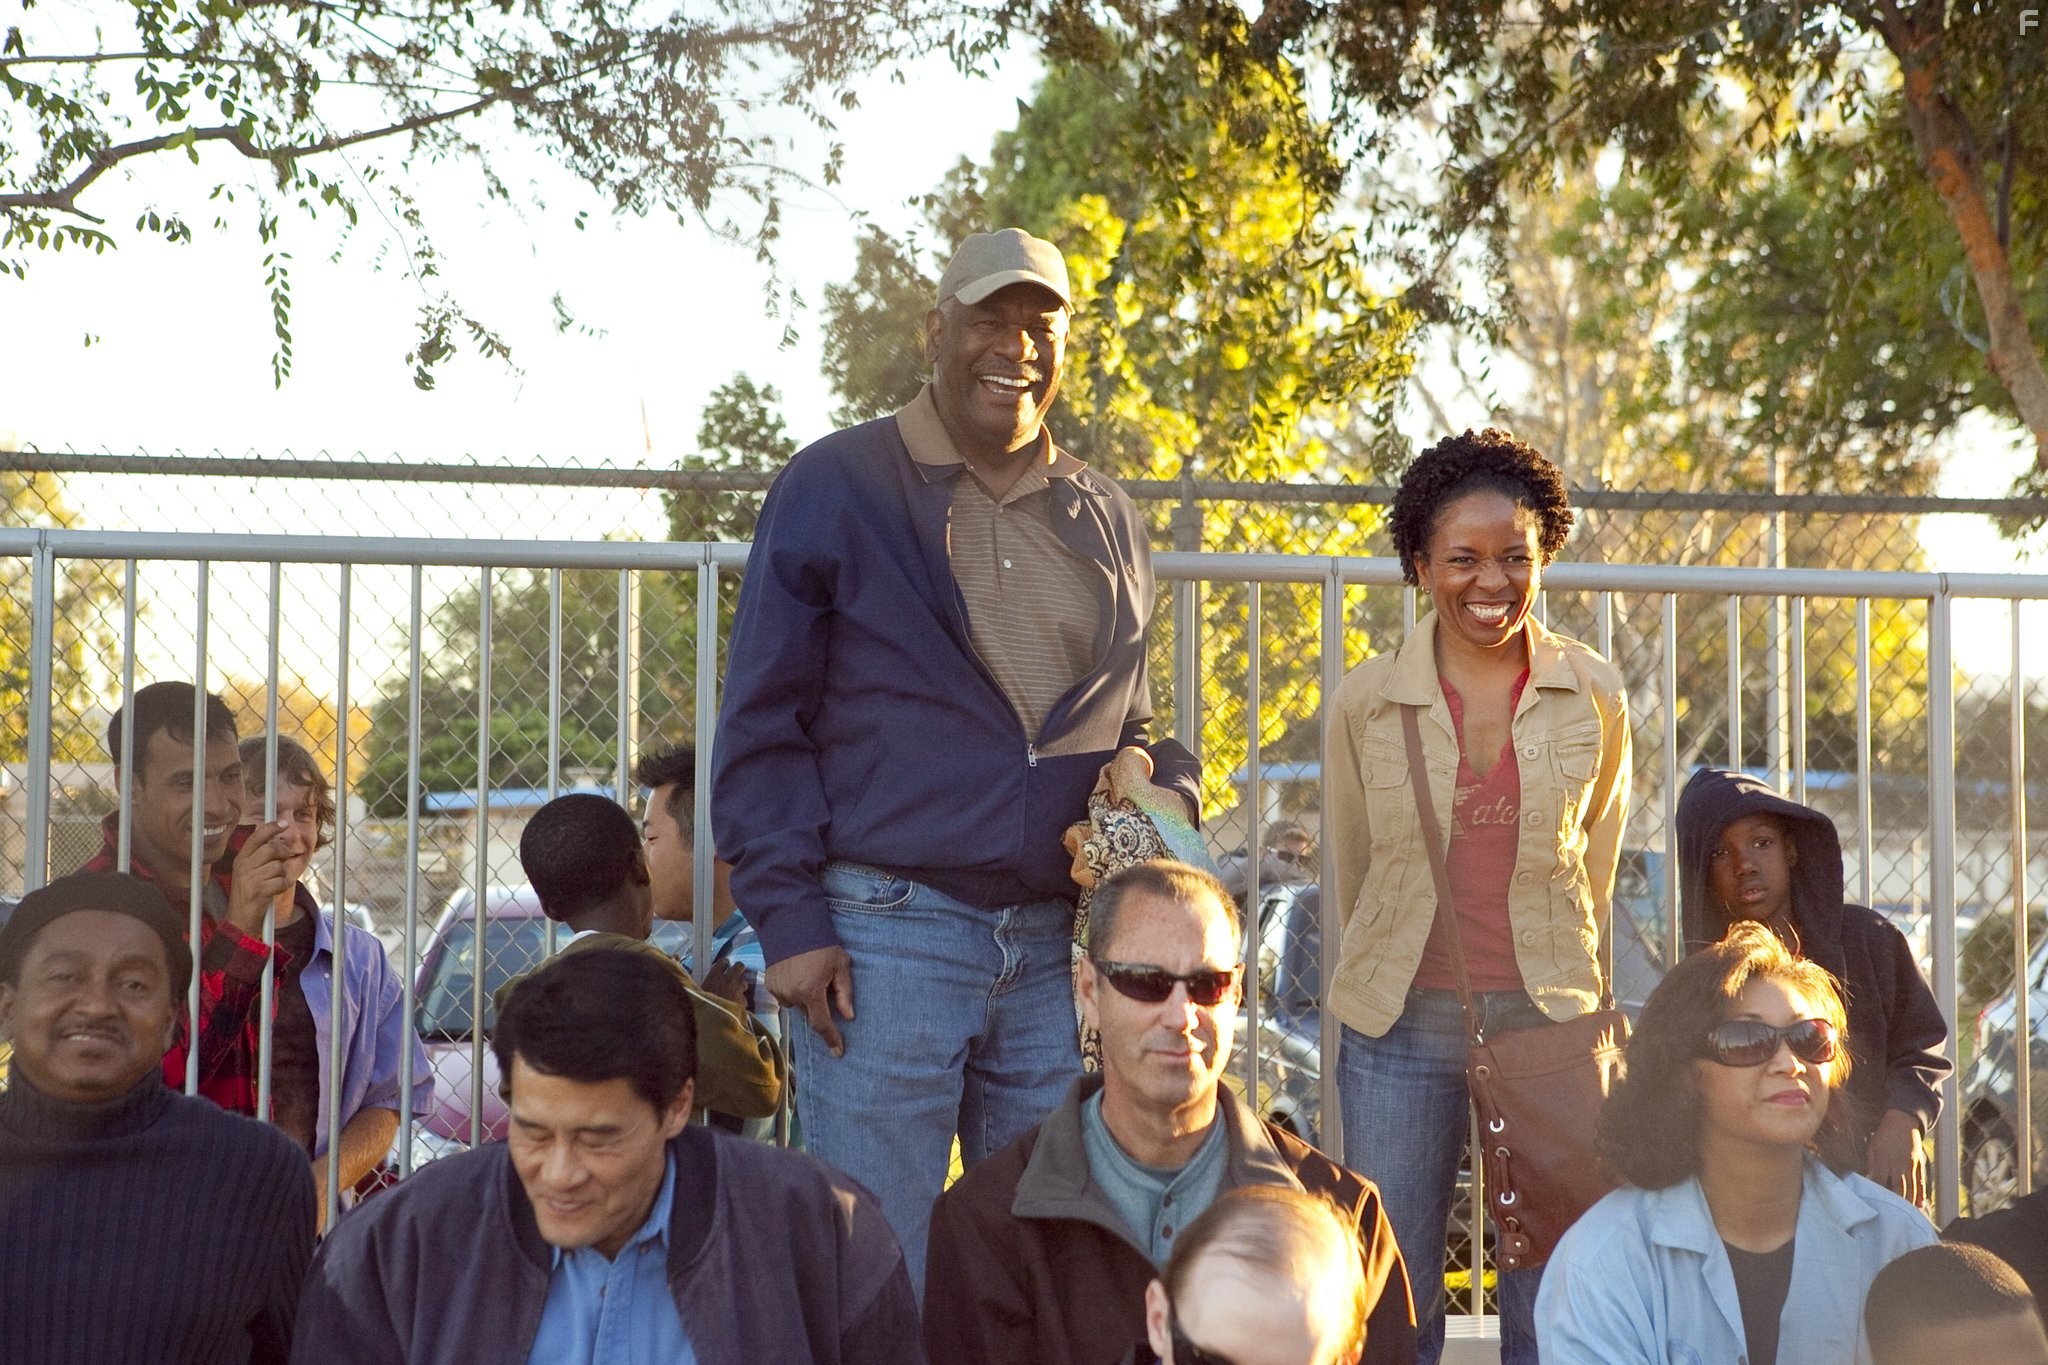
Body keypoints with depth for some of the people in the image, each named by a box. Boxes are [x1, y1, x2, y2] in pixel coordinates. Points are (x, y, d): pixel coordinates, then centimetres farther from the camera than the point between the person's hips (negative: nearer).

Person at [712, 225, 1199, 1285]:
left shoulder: (1104, 521, 16)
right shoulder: (833, 490, 0)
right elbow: (762, 729, -2)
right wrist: (790, 918, -9)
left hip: (1060, 948, 5)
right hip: (887, 937, -5)